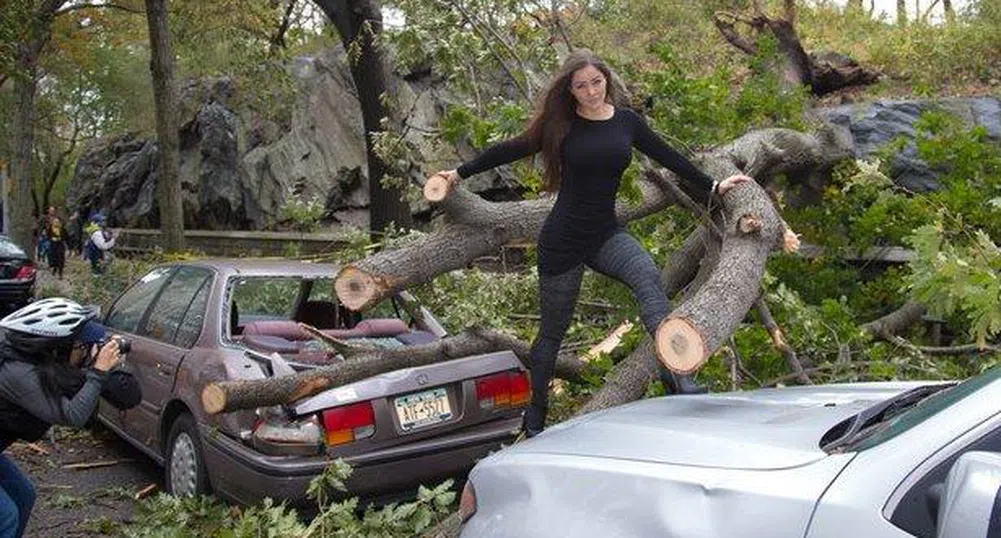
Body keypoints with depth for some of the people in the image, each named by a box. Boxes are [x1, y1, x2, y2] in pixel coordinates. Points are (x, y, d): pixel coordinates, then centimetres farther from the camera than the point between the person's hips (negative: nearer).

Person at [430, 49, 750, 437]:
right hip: (563, 240, -3)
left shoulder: (626, 121, 5)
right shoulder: (560, 125, -3)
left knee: (647, 277, -29)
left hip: (606, 234, 3)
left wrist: (713, 187, 21)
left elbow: (668, 157, 15)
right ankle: (533, 421, 24)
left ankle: (676, 375, -39)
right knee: (552, 333, 6)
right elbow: (510, 150, 6)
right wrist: (460, 173, 11)